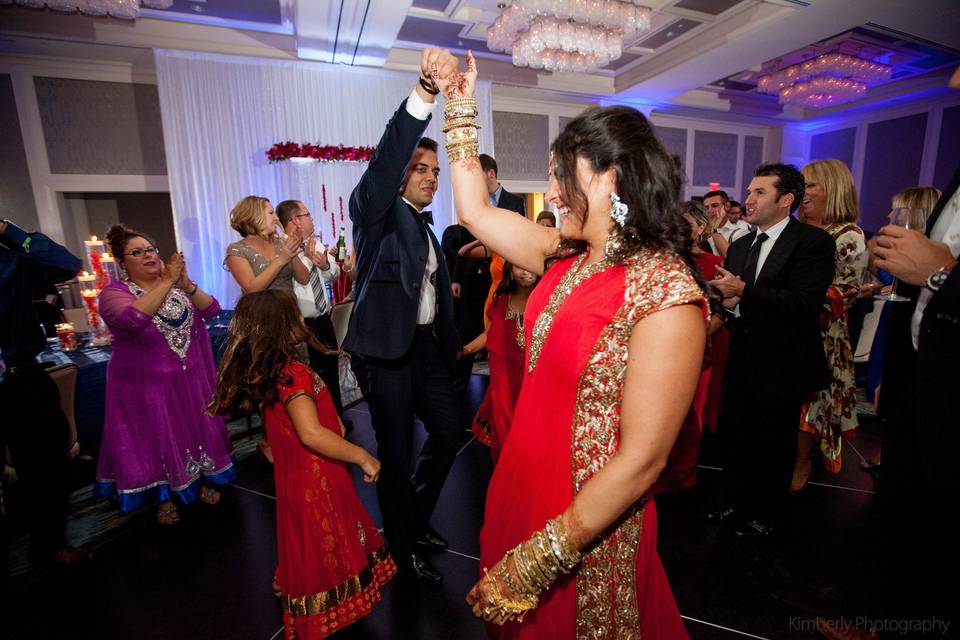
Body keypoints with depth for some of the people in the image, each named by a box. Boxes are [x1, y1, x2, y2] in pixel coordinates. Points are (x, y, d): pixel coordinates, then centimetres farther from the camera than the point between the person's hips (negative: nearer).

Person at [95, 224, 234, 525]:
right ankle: (165, 496, 29)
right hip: (147, 384, -3)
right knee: (157, 437, 9)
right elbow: (134, 318, -31)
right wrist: (167, 281, -29)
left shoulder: (177, 284, 4)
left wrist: (186, 284, -20)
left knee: (197, 428, 14)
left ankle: (202, 480, 35)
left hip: (191, 377, 4)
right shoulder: (113, 293, -9)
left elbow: (212, 309, -7)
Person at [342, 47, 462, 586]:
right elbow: (385, 160, -26)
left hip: (429, 346, 8)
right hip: (387, 349, -8)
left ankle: (417, 517, 40)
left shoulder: (429, 230, 17)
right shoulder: (377, 211, -5)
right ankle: (404, 549, 28)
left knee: (450, 430, 16)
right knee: (397, 451, 5)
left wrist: (451, 345, 18)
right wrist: (423, 96, -38)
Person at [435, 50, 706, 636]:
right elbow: (477, 211, 5)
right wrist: (461, 110, 9)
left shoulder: (665, 292, -24)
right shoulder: (572, 257, -2)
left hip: (588, 524, -6)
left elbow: (643, 459, -24)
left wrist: (540, 560, -19)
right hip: (525, 488, 7)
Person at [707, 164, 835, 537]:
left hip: (782, 366, -6)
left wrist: (744, 291, -26)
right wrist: (728, 301, -8)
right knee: (737, 437, 17)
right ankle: (740, 501, 39)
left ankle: (767, 515, 34)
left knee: (774, 446, 11)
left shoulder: (814, 242, -11)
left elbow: (805, 302, -22)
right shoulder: (739, 246, 10)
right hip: (742, 363, 6)